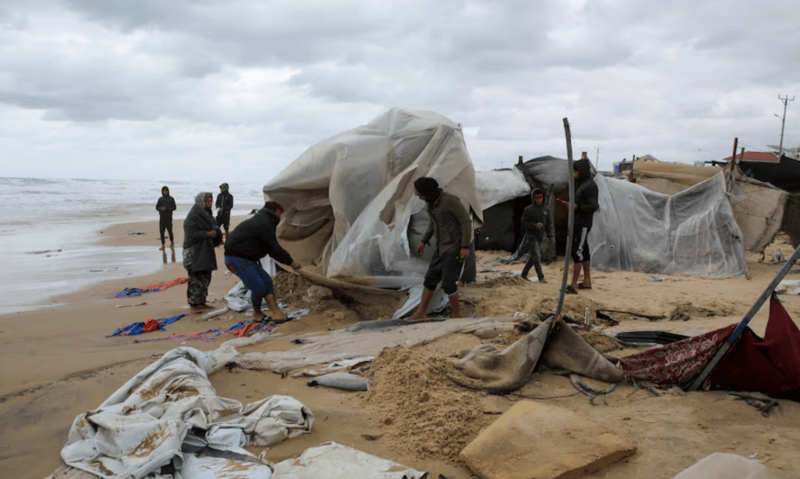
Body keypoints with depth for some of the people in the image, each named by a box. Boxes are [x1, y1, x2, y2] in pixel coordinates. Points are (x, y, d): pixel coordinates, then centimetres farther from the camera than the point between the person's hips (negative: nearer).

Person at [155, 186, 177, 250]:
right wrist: (161, 208, -11)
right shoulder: (160, 199, 12)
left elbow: (174, 208, -2)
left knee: (169, 230, -4)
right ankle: (163, 245, 2)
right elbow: (157, 207, 11)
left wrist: (167, 208, -15)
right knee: (161, 231, -2)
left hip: (169, 217, -3)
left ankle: (172, 242, 20)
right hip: (162, 217, 3)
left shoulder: (171, 199, 3)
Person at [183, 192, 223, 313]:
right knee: (196, 279, -6)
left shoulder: (207, 214, 12)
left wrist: (215, 232, -8)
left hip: (205, 252, 9)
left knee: (205, 278, 12)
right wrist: (207, 234, -22)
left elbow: (214, 227, 15)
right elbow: (191, 233, -20)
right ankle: (194, 304, 0)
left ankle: (201, 302, 21)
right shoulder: (193, 216, -15)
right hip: (195, 252, -9)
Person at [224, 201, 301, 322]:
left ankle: (276, 313, 3)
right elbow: (275, 249, -16)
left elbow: (270, 249, 20)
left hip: (247, 259, 11)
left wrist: (287, 260, 14)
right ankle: (257, 313, 13)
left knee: (267, 280, 5)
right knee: (259, 287, -12)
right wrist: (291, 262, -5)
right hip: (238, 259, -11)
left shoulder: (260, 221, 18)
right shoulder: (265, 224, -17)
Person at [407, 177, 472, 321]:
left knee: (448, 283, -8)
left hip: (456, 246, -8)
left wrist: (465, 247, -20)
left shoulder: (450, 200, -23)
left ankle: (456, 313, 12)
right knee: (430, 279, 10)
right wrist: (424, 241, 18)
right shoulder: (432, 200, 4)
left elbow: (466, 221, -19)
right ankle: (420, 312, 21)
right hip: (443, 246, 8)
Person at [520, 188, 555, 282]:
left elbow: (547, 225, 15)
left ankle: (524, 274, 23)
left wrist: (550, 236, 6)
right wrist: (535, 225, -25)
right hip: (532, 236, -6)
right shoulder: (529, 210, -9)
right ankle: (541, 277, -8)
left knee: (533, 257, 11)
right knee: (536, 256, -10)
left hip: (540, 237, 6)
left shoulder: (545, 210, 10)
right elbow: (524, 223, -12)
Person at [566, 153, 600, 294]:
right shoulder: (581, 184, 15)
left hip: (583, 225, -10)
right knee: (583, 251, 13)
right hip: (577, 224, 10)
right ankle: (587, 281, 20)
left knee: (577, 252, -12)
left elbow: (594, 206, -19)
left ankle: (573, 285, -14)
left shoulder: (590, 185, -13)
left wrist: (577, 206, -20)